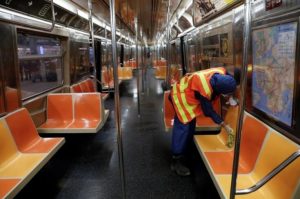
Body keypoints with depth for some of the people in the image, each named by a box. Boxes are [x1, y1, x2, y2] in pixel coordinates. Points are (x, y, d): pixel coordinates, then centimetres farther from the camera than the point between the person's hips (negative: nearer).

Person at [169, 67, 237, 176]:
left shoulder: (222, 73, -22)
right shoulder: (204, 90, -39)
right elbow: (208, 111, -25)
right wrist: (224, 125, -20)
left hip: (189, 95, 9)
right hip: (181, 96, -9)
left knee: (190, 127, 11)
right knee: (182, 128, -12)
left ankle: (182, 154, 25)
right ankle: (176, 161, -4)